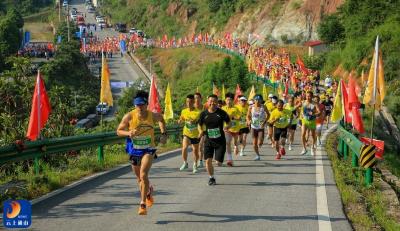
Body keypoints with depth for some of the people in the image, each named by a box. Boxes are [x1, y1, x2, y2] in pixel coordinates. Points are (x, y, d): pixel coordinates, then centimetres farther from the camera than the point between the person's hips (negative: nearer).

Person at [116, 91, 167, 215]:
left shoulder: (153, 115, -12)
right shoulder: (129, 116, -15)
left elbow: (161, 119, 12)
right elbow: (119, 131, -6)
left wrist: (163, 134, 1)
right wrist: (128, 133, -26)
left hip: (148, 150, -2)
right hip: (134, 150, 2)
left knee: (143, 174, -21)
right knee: (140, 178, 17)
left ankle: (143, 205, -18)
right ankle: (148, 192, 51)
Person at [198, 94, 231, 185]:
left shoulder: (221, 113, -7)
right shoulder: (204, 114, -2)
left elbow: (229, 123, 4)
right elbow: (200, 125, 11)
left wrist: (227, 127, -19)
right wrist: (201, 131, -10)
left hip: (220, 141, -1)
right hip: (208, 141, 2)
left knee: (218, 162, -3)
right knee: (208, 160, -7)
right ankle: (211, 178, 16)